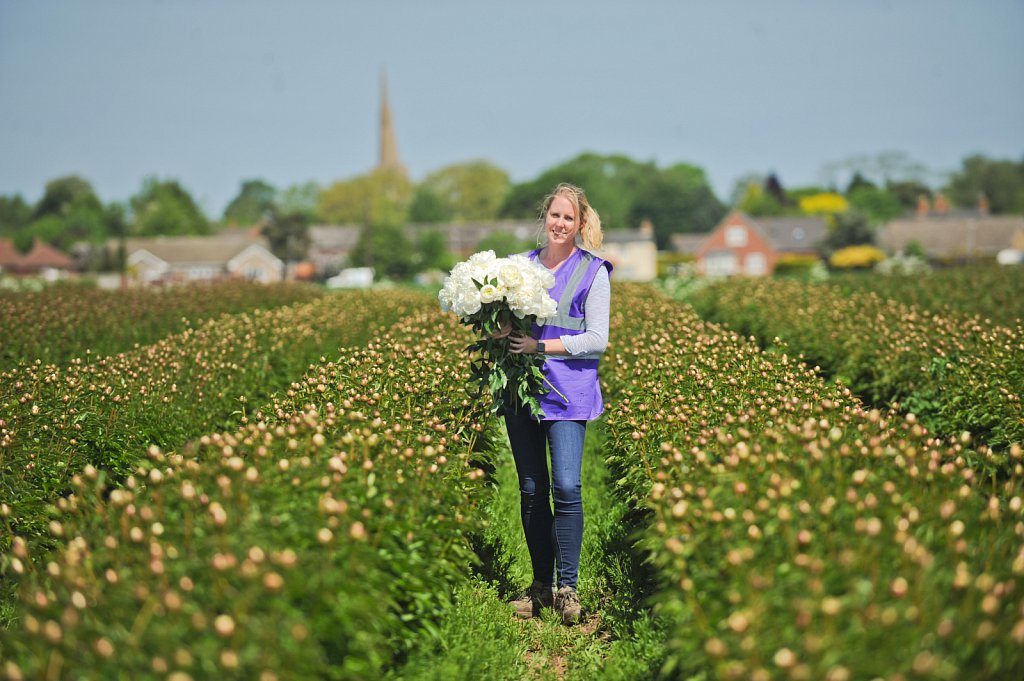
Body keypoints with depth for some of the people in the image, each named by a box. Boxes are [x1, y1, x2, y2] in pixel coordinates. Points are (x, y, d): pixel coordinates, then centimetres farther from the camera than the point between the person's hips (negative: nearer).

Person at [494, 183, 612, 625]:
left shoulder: (593, 271, 0)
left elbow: (597, 339, -4)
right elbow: (503, 317, 21)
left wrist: (542, 346, -14)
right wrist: (502, 332, -3)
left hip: (568, 392, -4)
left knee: (566, 488, -14)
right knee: (530, 490, 7)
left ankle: (567, 587, -4)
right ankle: (541, 583, 17)